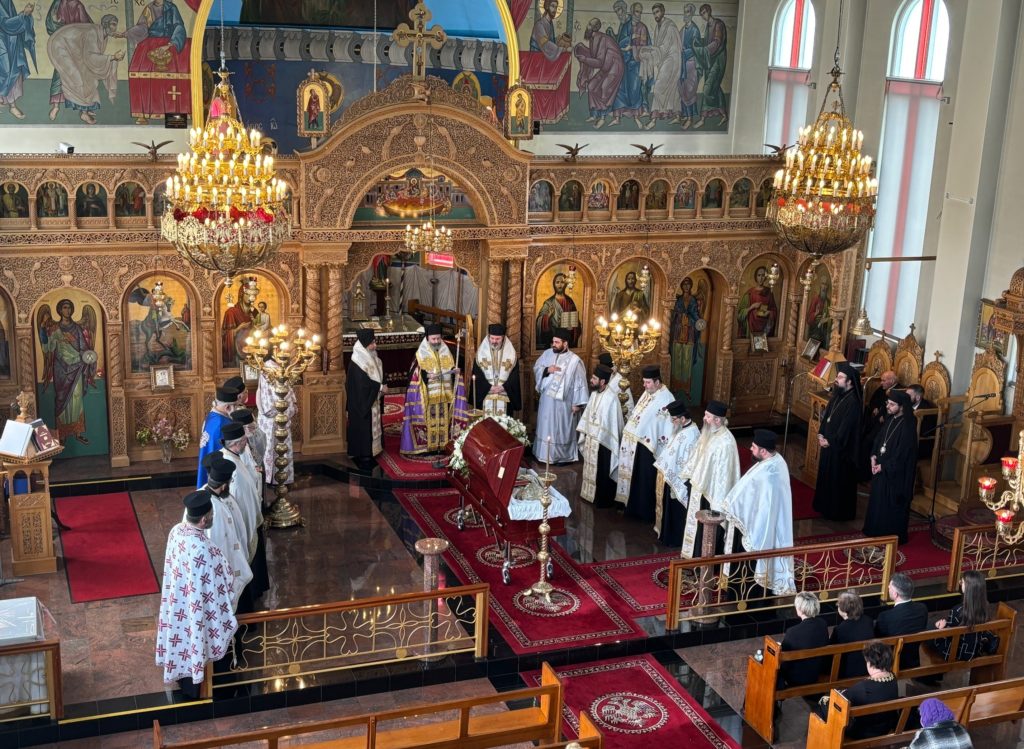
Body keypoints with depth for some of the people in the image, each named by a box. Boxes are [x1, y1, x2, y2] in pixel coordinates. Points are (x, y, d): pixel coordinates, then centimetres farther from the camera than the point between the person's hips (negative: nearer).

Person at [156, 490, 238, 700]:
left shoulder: (176, 531, -13)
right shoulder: (201, 548, -38)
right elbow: (207, 589, -28)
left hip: (178, 601, 8)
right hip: (196, 606, -8)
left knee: (182, 637, 29)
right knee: (195, 644, 16)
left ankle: (183, 678, 52)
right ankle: (193, 688, 37)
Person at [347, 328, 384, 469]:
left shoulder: (372, 356, 5)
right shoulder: (358, 360, -21)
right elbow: (362, 383, -24)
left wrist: (380, 388, 3)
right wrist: (380, 387, -16)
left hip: (373, 399, 9)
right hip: (362, 401, -9)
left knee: (372, 425, 13)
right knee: (363, 427, -1)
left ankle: (369, 453, 23)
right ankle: (363, 457, 7)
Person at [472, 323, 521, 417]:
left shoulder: (511, 353, 6)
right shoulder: (481, 353, 6)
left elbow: (515, 374, 3)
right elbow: (477, 374, 1)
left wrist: (504, 387, -11)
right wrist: (489, 387, -11)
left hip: (505, 397, 0)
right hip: (485, 395, 0)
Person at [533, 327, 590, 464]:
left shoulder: (575, 361, -15)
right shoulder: (547, 354, 0)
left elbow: (580, 382, -12)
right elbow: (536, 367, 9)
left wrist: (578, 403, -12)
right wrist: (547, 370, -14)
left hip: (563, 402, -5)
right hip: (546, 399, 5)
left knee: (562, 430, 6)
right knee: (545, 426, 16)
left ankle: (564, 456, 20)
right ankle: (543, 453, 30)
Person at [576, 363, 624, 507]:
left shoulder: (611, 398, -24)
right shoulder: (594, 393, 1)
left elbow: (614, 422, -20)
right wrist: (584, 431, 15)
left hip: (603, 441, -8)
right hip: (591, 438, 8)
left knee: (602, 472, 6)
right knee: (591, 469, 20)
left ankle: (604, 500, 20)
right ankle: (590, 495, 35)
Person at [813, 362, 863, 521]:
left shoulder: (852, 402, -22)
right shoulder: (837, 395, 5)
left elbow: (845, 429, -22)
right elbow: (825, 416, 10)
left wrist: (830, 442, -15)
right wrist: (821, 435, -1)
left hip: (840, 449, -9)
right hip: (828, 444, 9)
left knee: (839, 480, 3)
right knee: (826, 476, 18)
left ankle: (839, 512, 16)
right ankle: (825, 506, 31)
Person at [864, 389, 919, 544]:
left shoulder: (908, 427, -22)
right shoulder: (890, 420, 3)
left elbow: (901, 455, -22)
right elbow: (878, 439, 12)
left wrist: (883, 466, -16)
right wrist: (874, 456, -3)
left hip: (896, 474, -8)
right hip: (882, 469, 8)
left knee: (892, 505, 5)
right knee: (878, 501, 17)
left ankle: (893, 536, 19)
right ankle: (878, 531, 32)